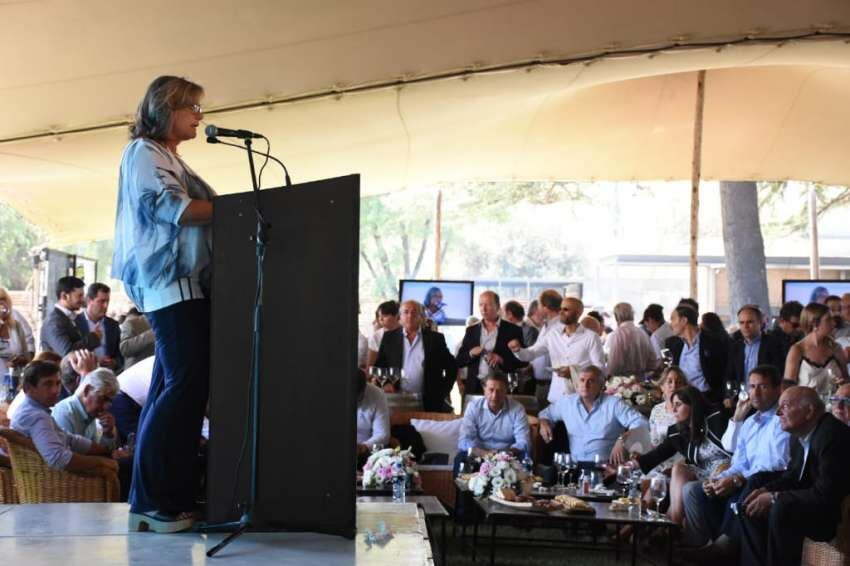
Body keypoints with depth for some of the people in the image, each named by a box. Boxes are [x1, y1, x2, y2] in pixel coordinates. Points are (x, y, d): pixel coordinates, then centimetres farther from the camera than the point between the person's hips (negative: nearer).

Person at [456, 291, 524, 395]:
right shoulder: (471, 330, 13)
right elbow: (459, 361, 13)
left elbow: (522, 361, 1)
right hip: (475, 387, 3)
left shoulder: (513, 330, 3)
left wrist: (502, 360, -15)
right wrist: (470, 354, -8)